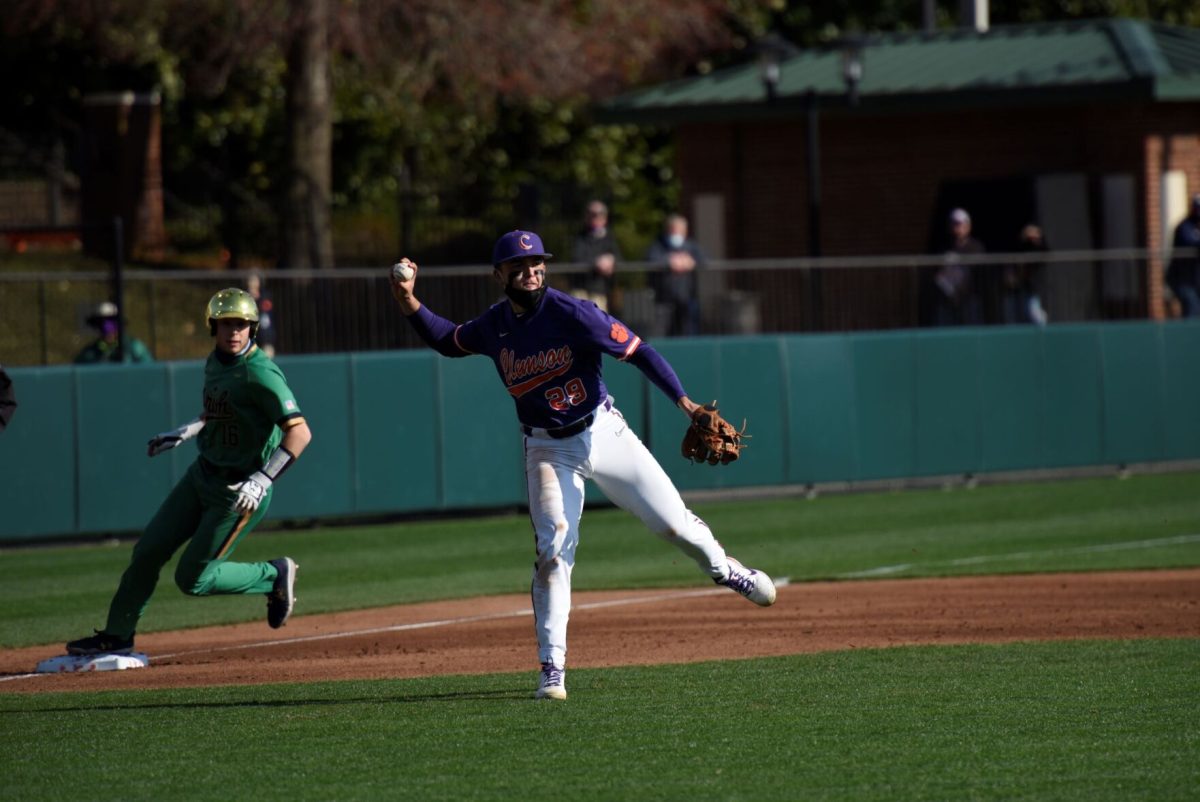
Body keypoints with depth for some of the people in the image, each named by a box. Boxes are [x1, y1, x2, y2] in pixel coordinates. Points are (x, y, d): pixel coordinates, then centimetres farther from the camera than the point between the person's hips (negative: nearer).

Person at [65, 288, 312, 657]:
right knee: (148, 550, 4)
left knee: (192, 579, -4)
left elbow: (299, 432, -29)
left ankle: (274, 575, 15)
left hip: (241, 489, -8)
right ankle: (117, 636, 17)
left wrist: (263, 480, -35)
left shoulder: (260, 374, -22)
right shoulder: (215, 363, 5)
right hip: (203, 474, 8)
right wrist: (183, 433, 15)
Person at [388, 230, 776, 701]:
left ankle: (723, 569, 34)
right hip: (547, 450, 2)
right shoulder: (492, 327, -2)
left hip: (602, 432, -2)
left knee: (673, 524, 1)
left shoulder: (572, 314, -16)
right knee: (552, 553, -11)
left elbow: (638, 351, -17)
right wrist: (409, 302, 3)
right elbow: (447, 341, 18)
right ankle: (552, 667, -8)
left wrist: (683, 401, -27)